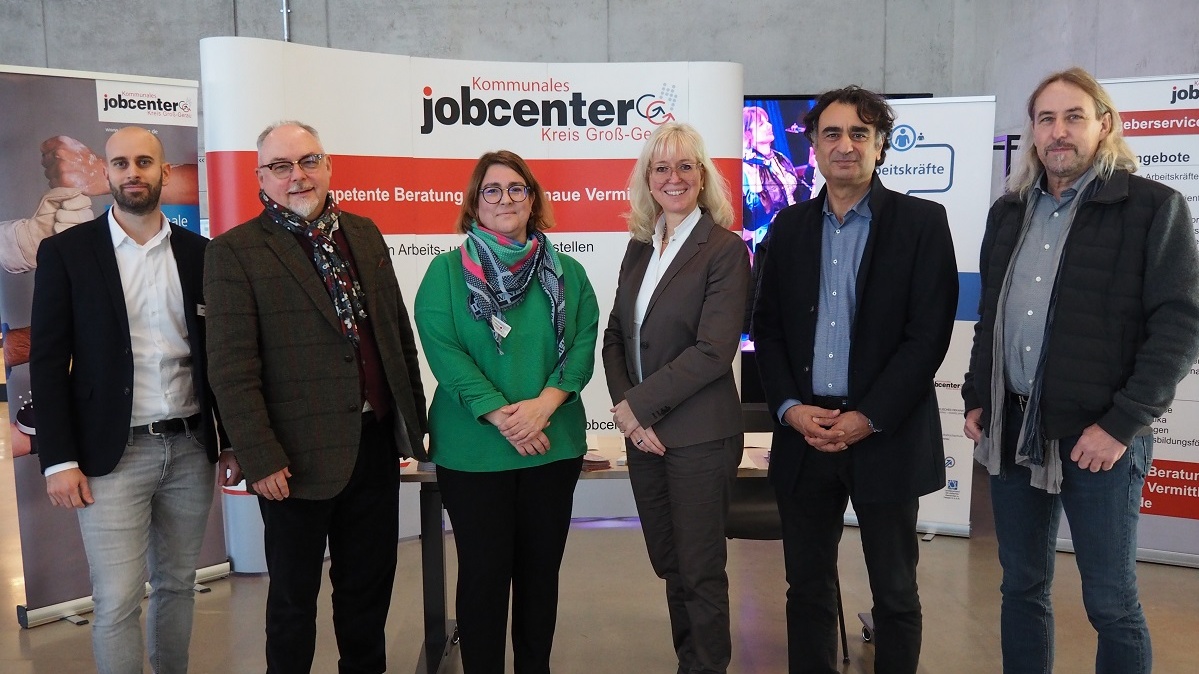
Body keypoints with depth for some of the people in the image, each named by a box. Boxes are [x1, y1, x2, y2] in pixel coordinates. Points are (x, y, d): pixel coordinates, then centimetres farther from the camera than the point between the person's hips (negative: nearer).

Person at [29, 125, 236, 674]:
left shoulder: (200, 253, 6)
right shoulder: (66, 251, -1)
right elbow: (47, 361, -3)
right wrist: (58, 459, -8)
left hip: (191, 448, 3)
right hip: (112, 455, -2)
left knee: (177, 585, 14)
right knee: (117, 602, 0)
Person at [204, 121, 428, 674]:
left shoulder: (364, 234, 8)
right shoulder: (235, 252, -8)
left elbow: (399, 331, 12)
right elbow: (232, 369, -12)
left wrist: (415, 417, 11)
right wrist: (261, 458, -16)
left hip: (377, 443, 5)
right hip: (300, 457, -5)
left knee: (369, 585, 19)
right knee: (294, 595, 13)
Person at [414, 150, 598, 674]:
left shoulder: (567, 272, 8)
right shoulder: (445, 270, 0)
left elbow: (583, 345, 0)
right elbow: (442, 349, -9)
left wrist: (545, 402, -17)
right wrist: (501, 415, -18)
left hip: (554, 445, 3)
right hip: (473, 449, -2)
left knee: (541, 568, 13)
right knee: (484, 571, 6)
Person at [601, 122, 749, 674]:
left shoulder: (724, 250, -10)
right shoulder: (639, 247, 9)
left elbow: (713, 351, -18)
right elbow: (616, 334, 8)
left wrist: (637, 404, -16)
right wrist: (625, 411, -7)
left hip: (699, 436, -6)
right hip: (643, 432, 6)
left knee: (699, 571, 6)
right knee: (668, 564, 17)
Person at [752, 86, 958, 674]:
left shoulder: (922, 222, -2)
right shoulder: (790, 225, 9)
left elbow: (929, 333, -8)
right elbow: (767, 326, 8)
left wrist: (867, 418, -14)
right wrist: (790, 407, -6)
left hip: (887, 437, -3)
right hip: (803, 433, 3)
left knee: (895, 593, 10)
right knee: (807, 587, 13)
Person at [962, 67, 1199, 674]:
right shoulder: (1008, 211, 12)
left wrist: (1120, 425, -16)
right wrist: (976, 399, 10)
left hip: (1097, 438, -4)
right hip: (1010, 430, 5)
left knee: (1112, 603, 6)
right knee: (1022, 588, 14)